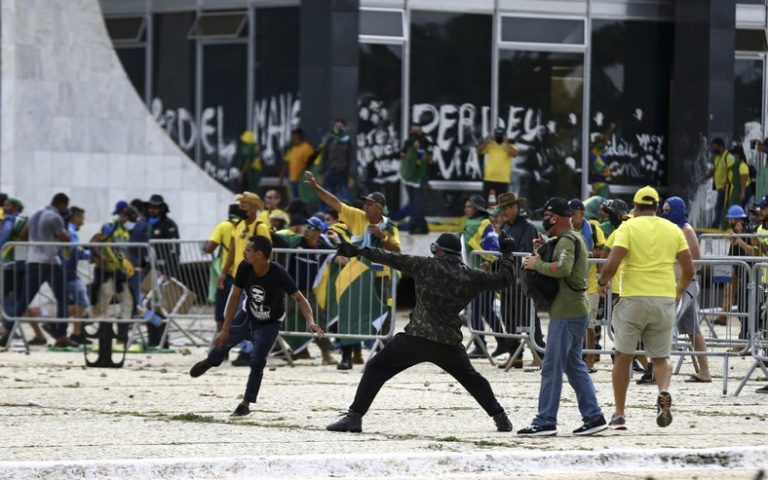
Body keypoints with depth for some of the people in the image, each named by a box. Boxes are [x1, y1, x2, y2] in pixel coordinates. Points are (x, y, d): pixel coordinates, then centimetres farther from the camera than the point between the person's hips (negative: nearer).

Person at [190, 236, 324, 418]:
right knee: (223, 341, 14)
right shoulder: (244, 268, -25)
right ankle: (210, 361, 52)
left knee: (257, 362, -13)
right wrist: (226, 329, -15)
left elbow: (299, 299, -34)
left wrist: (310, 322, -51)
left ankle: (246, 405, 4)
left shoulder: (278, 274, -36)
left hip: (270, 323, -4)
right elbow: (235, 296, -16)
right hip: (247, 314, 4)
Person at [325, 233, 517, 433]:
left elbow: (393, 259, -2)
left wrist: (360, 251, 3)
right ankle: (500, 418, 24)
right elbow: (503, 280, 14)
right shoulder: (471, 276, 5)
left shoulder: (427, 266, -2)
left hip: (416, 338, -4)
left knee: (375, 369, 4)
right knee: (470, 377, 27)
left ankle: (354, 417, -7)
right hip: (449, 343, 4)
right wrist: (507, 255, 30)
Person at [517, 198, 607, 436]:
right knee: (574, 365, 15)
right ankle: (593, 416, 13)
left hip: (566, 313, -10)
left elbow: (562, 268, -31)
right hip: (577, 311, 10)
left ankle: (545, 421, -5)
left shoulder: (567, 241, -15)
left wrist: (536, 264, -19)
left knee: (552, 367, -7)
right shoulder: (575, 238, 18)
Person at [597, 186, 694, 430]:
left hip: (633, 298, -2)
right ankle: (664, 392, -19)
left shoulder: (628, 227, -2)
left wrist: (602, 282, 6)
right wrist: (679, 290, 25)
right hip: (665, 300, 2)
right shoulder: (673, 230, 8)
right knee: (661, 357, 13)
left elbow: (611, 264, -14)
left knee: (623, 357, 10)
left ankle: (619, 415, 11)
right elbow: (688, 270, 6)